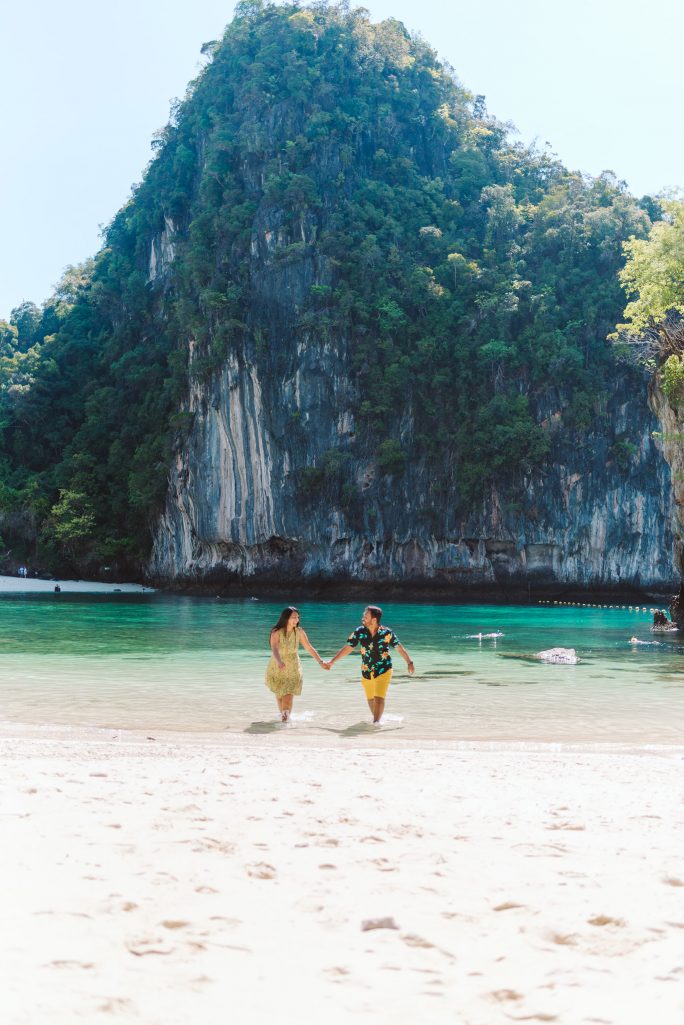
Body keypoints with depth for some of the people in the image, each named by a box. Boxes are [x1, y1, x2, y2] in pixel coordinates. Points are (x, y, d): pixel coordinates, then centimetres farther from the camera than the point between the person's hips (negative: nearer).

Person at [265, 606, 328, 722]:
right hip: (277, 668, -1)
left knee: (288, 694, -11)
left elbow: (309, 648, -1)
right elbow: (274, 649, -34)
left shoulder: (299, 632, -9)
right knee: (279, 695, 14)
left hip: (293, 669, 1)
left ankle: (286, 715, -4)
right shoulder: (276, 632, -19)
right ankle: (282, 715, 32)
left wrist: (320, 662, -5)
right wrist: (279, 662, -52)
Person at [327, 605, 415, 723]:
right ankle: (377, 719, 38)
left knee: (379, 698, -16)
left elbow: (400, 647, 0)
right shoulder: (359, 632, -9)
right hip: (366, 672, 4)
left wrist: (409, 663, 5)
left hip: (383, 671, -3)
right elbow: (348, 648, -2)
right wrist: (332, 661, -4)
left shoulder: (387, 632, -14)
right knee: (370, 699, 16)